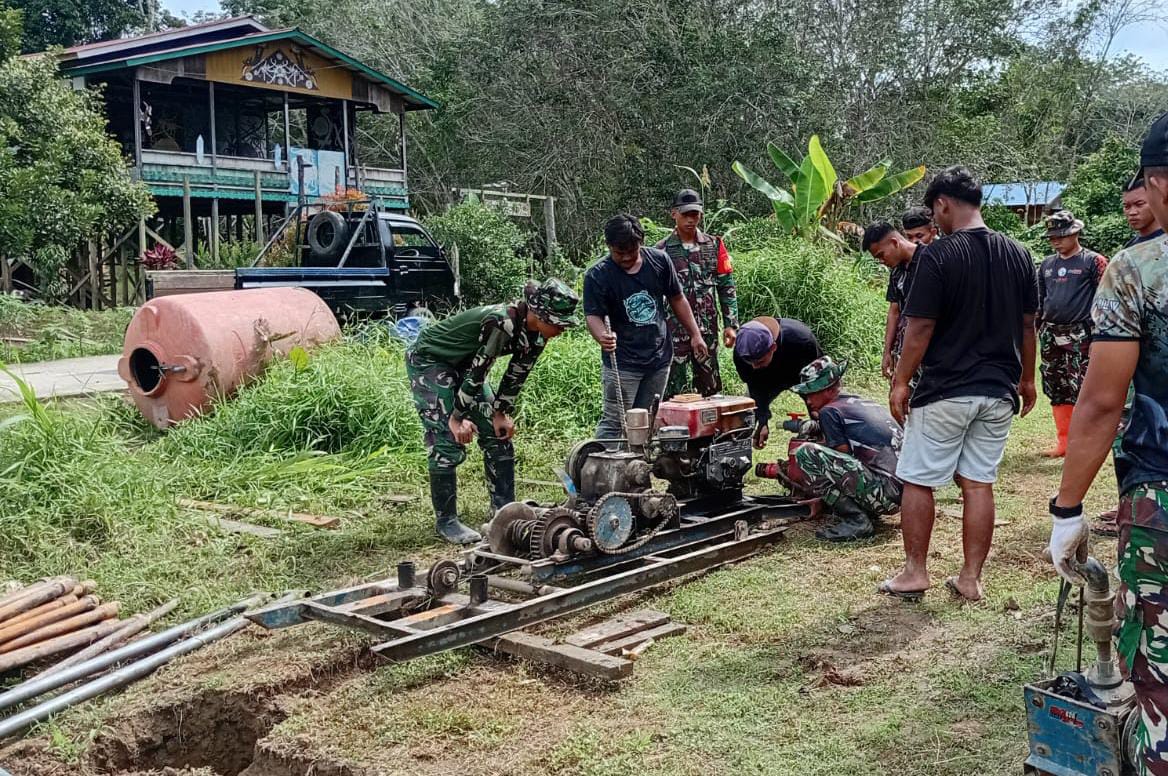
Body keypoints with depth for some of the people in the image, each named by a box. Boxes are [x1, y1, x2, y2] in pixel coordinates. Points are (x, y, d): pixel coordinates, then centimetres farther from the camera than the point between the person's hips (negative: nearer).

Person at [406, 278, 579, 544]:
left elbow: (516, 374, 1)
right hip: (428, 360, -8)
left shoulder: (536, 334, -11)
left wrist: (501, 413, -1)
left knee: (498, 435, 6)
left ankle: (505, 510, 15)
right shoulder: (502, 323, -36)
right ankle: (445, 521, -2)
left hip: (461, 364, 8)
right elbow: (475, 372, -30)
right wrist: (458, 418, -22)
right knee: (448, 441, -13)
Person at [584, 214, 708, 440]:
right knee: (613, 422, -6)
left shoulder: (659, 260, 1)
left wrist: (695, 335, 13)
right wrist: (602, 336, -38)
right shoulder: (597, 275, -11)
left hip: (659, 357, 4)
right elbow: (594, 315, -16)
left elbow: (677, 299, 12)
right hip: (622, 363, -4)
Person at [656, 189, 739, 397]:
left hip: (707, 329, 2)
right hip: (674, 331, -2)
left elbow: (727, 287, 7)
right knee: (676, 393, 0)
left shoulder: (714, 245, 6)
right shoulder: (662, 251, -1)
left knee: (710, 388, 8)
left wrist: (730, 325, 1)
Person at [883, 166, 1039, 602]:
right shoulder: (1018, 255, 5)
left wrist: (901, 382, -4)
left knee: (917, 482, 7)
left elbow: (920, 329, -13)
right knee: (979, 484, 10)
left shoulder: (937, 256, -13)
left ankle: (915, 573, 13)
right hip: (998, 392, 6)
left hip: (945, 391, -5)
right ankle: (970, 579, 15)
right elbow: (1027, 326, 10)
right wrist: (1026, 378, 21)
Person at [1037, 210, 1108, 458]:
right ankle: (1063, 443, 18)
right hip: (1050, 335, 6)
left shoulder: (1093, 262, -3)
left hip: (1080, 336, -6)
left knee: (1080, 390, -9)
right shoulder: (1047, 264, 14)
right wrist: (1036, 331, 15)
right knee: (1056, 391, 9)